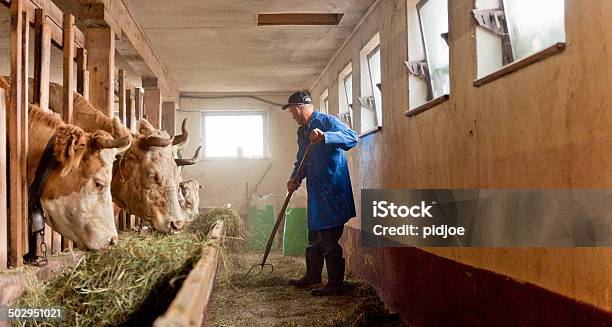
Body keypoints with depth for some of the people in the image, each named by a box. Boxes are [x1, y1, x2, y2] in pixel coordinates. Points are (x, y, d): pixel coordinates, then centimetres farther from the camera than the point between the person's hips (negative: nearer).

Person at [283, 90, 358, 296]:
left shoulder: (327, 122, -11)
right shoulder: (302, 131, 17)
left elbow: (352, 138, -27)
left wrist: (324, 136, -39)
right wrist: (295, 178, 6)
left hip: (332, 191, -9)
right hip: (316, 192, 10)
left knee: (329, 239, -6)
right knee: (315, 236, 18)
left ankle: (336, 284, 3)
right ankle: (312, 277, 31)